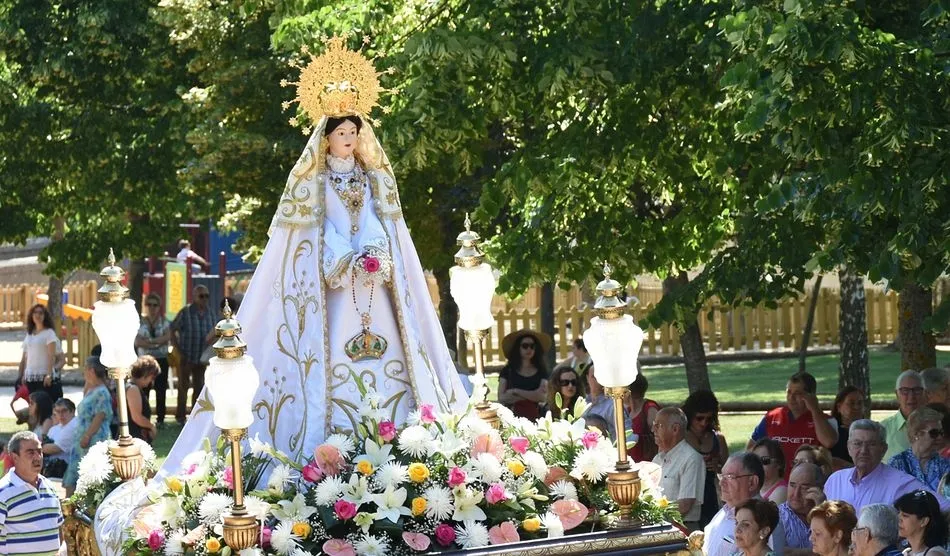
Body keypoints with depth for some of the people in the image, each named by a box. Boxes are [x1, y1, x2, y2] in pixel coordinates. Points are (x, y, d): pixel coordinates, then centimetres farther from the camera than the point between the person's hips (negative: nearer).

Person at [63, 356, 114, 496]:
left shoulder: (101, 393, -14)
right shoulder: (91, 391, 16)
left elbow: (100, 417, -19)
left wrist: (87, 436, -21)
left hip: (95, 439, -10)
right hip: (84, 442, 10)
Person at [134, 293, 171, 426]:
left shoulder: (164, 323, 6)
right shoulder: (140, 323, 5)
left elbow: (167, 338, -10)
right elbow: (137, 342, -8)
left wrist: (148, 341, -14)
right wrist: (156, 343, -15)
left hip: (161, 360, 0)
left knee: (161, 390, 1)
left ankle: (160, 419, 7)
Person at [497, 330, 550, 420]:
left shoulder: (541, 371, 11)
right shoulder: (507, 371, 8)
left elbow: (543, 396, -2)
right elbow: (501, 398, -2)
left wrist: (516, 391, -4)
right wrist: (532, 395, -5)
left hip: (534, 416, 1)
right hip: (513, 415, -1)